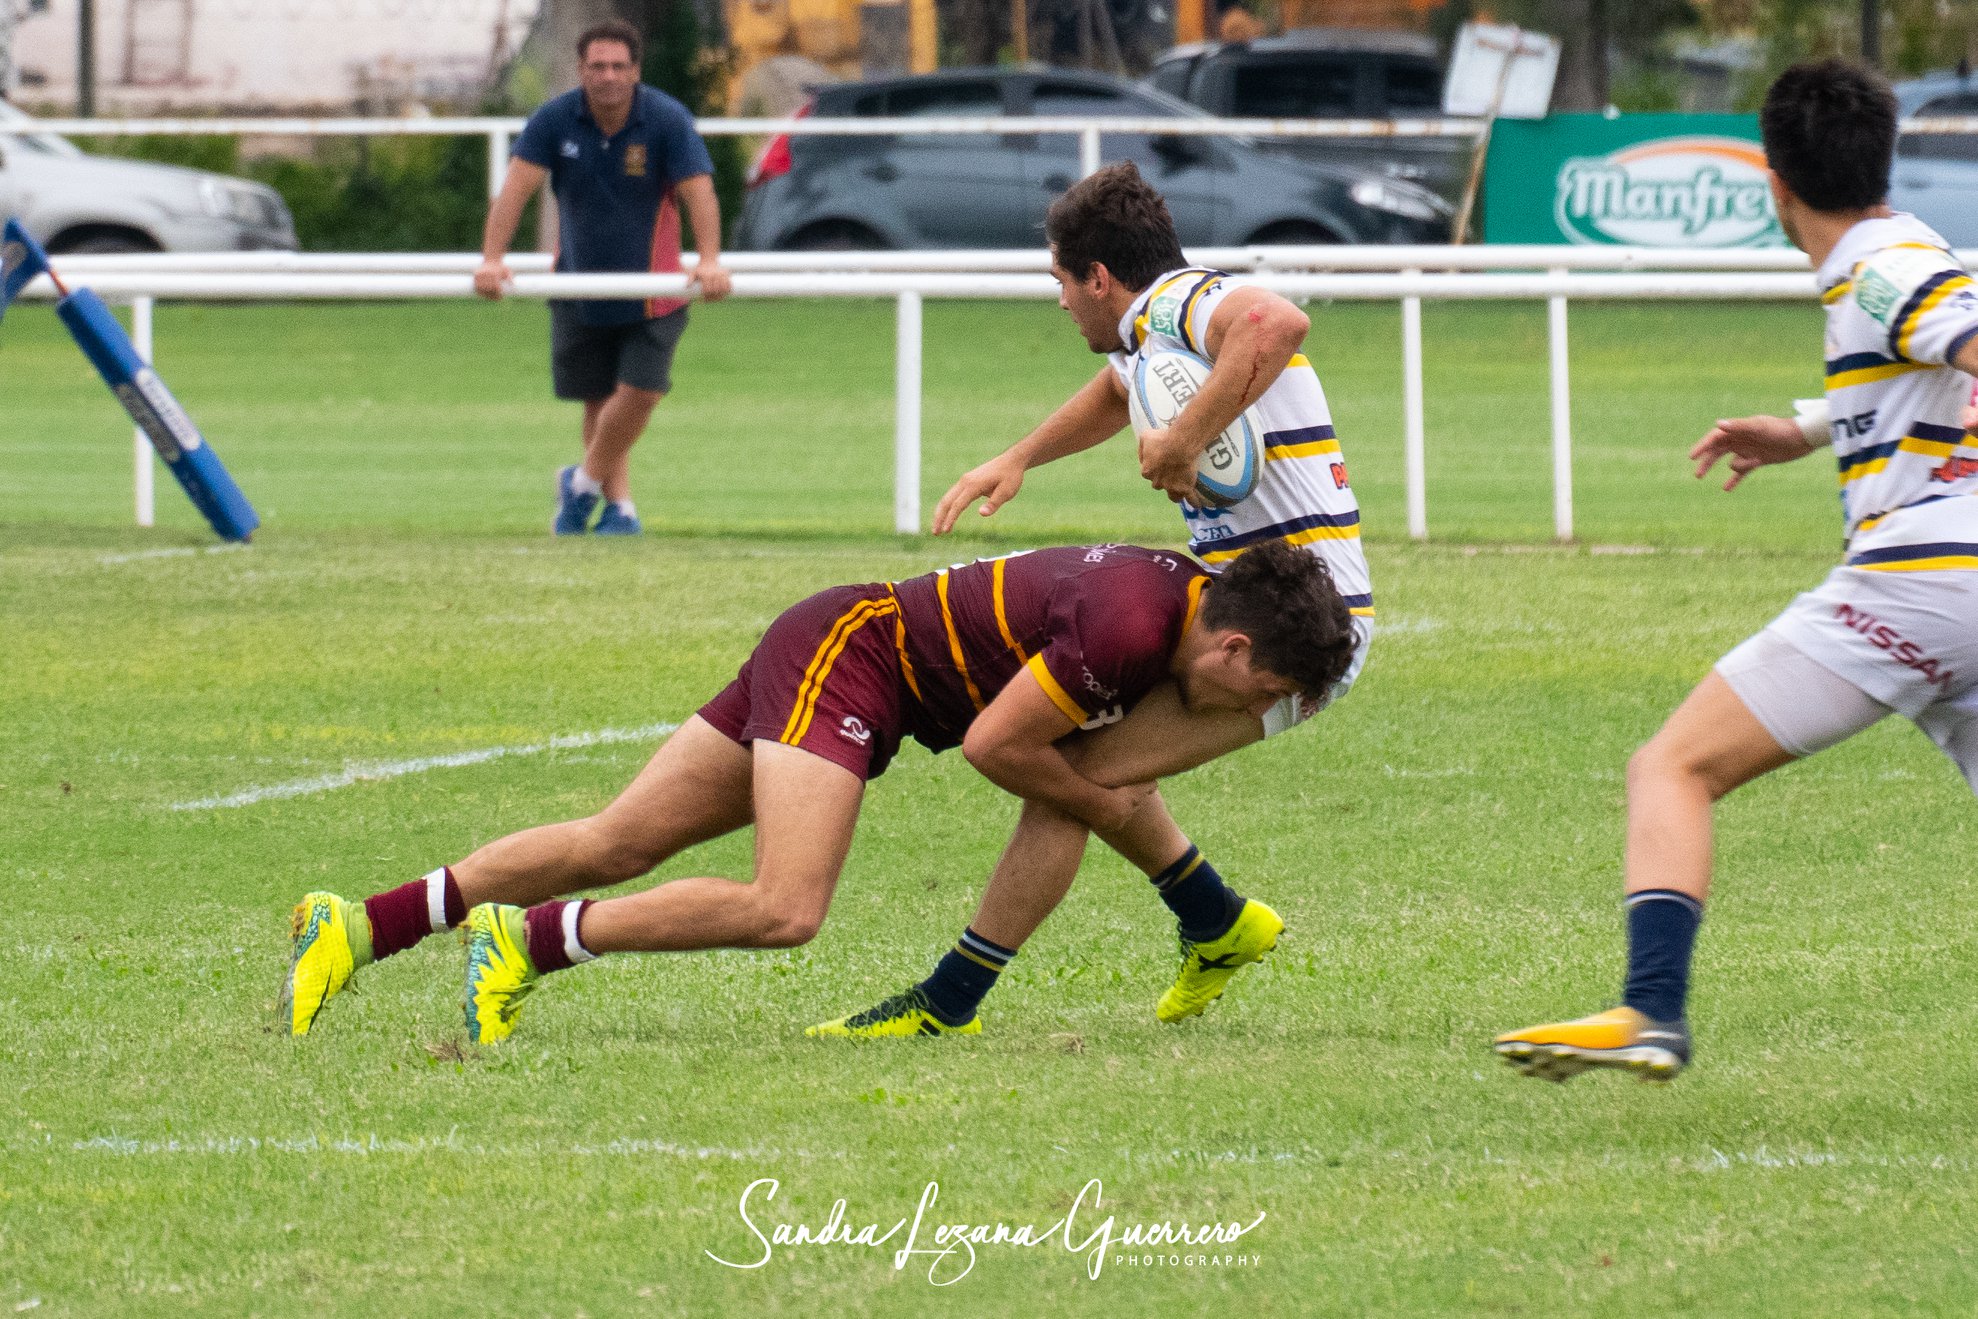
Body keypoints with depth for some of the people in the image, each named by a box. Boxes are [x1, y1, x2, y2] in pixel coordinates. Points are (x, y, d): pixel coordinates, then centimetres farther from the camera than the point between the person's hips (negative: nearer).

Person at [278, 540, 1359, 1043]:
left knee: (617, 845, 6)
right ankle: (528, 942, -16)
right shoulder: (1130, 626, -26)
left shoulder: (1184, 591, 2)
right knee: (784, 909, -25)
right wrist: (1098, 806, -8)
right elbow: (993, 745, -22)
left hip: (833, 645, 9)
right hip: (845, 654, -9)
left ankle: (358, 928, 5)